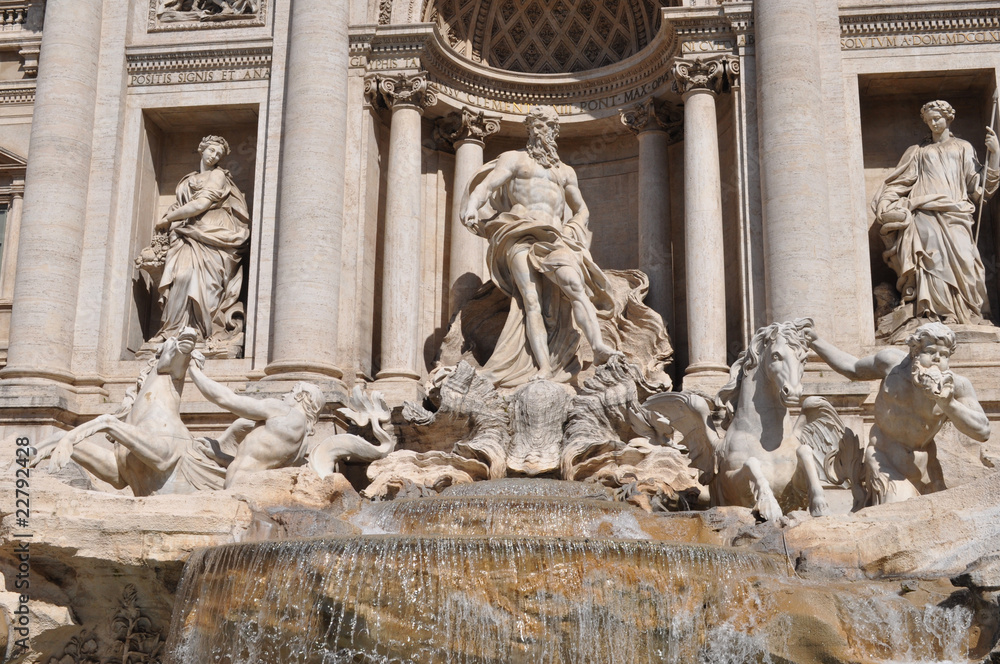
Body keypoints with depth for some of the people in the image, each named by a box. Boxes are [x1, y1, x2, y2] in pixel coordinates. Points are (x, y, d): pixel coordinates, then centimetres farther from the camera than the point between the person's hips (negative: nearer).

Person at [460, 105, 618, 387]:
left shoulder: (565, 171, 30)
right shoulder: (514, 159, 18)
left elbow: (582, 209, 36)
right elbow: (485, 185, 4)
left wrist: (573, 228, 12)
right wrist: (472, 208, -19)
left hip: (554, 238, 3)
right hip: (520, 234, -3)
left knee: (575, 285, -25)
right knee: (531, 300, -19)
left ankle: (599, 347, -42)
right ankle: (544, 369, -31)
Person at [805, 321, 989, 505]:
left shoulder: (956, 385, -15)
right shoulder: (893, 361, -10)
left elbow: (983, 431, -22)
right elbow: (854, 369, 9)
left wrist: (948, 404, -34)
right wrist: (815, 341, 9)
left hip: (921, 467, 2)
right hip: (884, 460, -2)